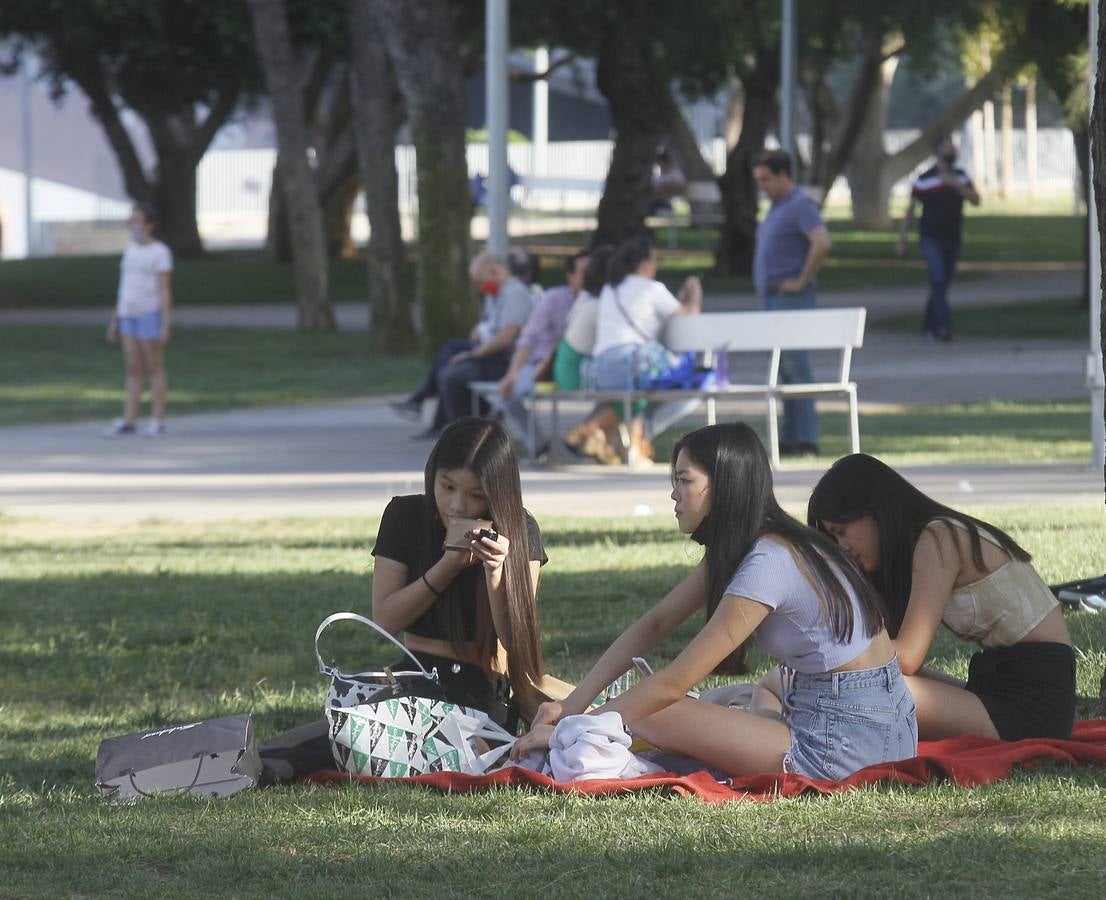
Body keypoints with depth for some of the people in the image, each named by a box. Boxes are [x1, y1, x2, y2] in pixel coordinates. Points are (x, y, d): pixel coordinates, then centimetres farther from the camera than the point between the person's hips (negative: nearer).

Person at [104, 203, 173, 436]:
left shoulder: (160, 252, -9)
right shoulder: (131, 250, 12)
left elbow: (165, 290, -12)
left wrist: (166, 325, -17)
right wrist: (115, 321, 15)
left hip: (151, 314, -6)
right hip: (129, 316, 6)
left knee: (154, 368, -1)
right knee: (133, 371, 5)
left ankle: (157, 420, 5)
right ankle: (129, 421, 4)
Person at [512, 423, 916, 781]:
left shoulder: (768, 565, -18)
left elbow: (674, 682, -16)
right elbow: (653, 625, 12)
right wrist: (572, 703, 4)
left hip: (851, 740, -10)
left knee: (653, 718, -13)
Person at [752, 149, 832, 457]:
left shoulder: (801, 206, -13)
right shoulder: (776, 207, 17)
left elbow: (822, 242, -28)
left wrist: (802, 280, -21)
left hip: (792, 299, -10)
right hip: (772, 297, 10)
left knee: (795, 365, -11)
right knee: (785, 367, 10)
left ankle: (805, 438, -11)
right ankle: (789, 438, 13)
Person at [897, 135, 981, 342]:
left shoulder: (961, 177, 9)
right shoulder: (924, 180, -2)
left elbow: (975, 200, -4)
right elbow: (910, 211, 3)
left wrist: (955, 184, -18)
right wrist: (902, 240, 1)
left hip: (952, 239, 5)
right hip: (930, 238, -5)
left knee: (941, 285, 7)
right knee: (938, 280, -19)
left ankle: (929, 327, 18)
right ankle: (943, 325, -27)